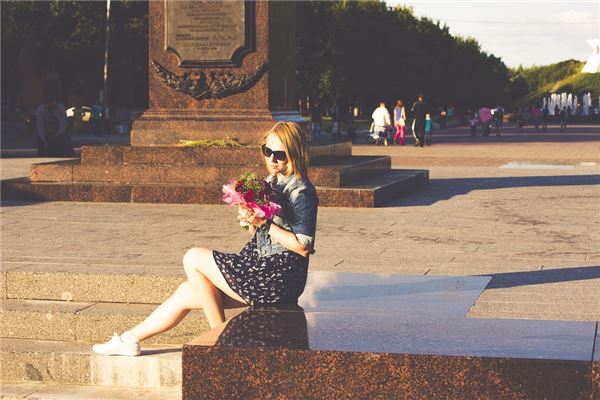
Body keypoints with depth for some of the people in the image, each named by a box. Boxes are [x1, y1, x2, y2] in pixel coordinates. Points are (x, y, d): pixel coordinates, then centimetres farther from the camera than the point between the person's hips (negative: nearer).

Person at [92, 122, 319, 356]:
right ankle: (130, 339, 22)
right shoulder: (271, 182, 14)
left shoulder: (301, 191, -14)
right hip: (261, 269, 9)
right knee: (186, 293, 9)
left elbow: (303, 247, -20)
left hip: (277, 279, -9)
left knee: (193, 258, -8)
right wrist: (251, 221, -4)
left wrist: (265, 223, -20)